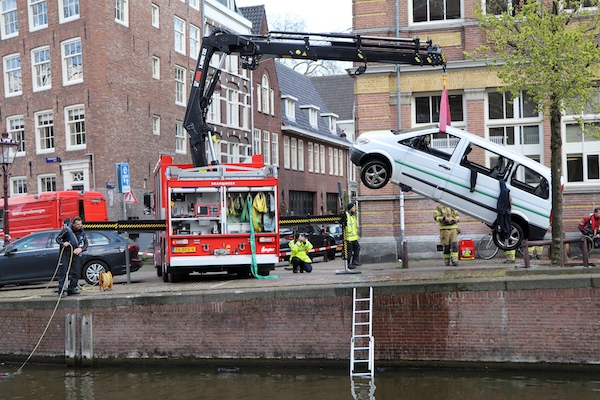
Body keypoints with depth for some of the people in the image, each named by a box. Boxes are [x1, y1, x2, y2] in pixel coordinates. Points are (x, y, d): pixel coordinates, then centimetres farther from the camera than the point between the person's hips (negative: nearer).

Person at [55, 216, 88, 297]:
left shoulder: (82, 232, -1)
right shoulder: (67, 230, -14)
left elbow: (86, 243, 8)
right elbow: (57, 239, -5)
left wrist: (81, 249, -12)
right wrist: (63, 243, -25)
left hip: (76, 254, 5)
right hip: (65, 254, -5)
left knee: (75, 272, 4)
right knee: (63, 272, -6)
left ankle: (71, 289, 16)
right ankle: (61, 291, -3)